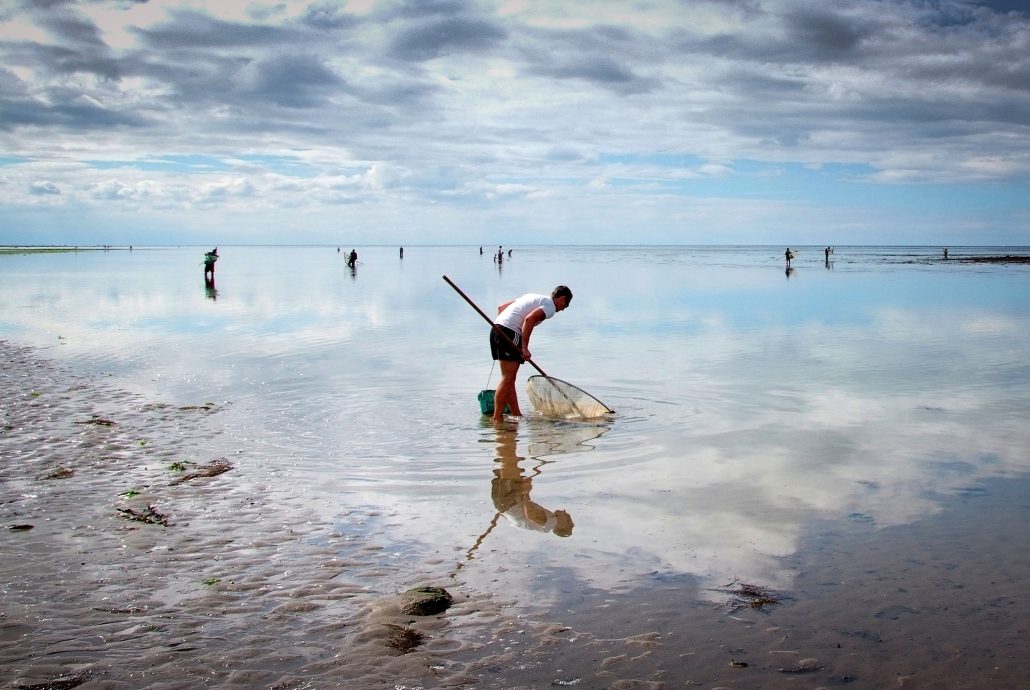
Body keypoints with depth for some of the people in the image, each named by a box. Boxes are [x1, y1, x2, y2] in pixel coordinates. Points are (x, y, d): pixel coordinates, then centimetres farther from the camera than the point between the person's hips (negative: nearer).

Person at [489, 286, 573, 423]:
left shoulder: (532, 297, 27)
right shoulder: (550, 306, -1)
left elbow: (501, 307, 26)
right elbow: (529, 319, -19)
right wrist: (524, 348, -18)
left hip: (497, 328, 9)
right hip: (510, 333, -9)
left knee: (510, 379, 12)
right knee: (507, 378, -7)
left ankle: (517, 415, 17)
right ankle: (497, 419, -8)